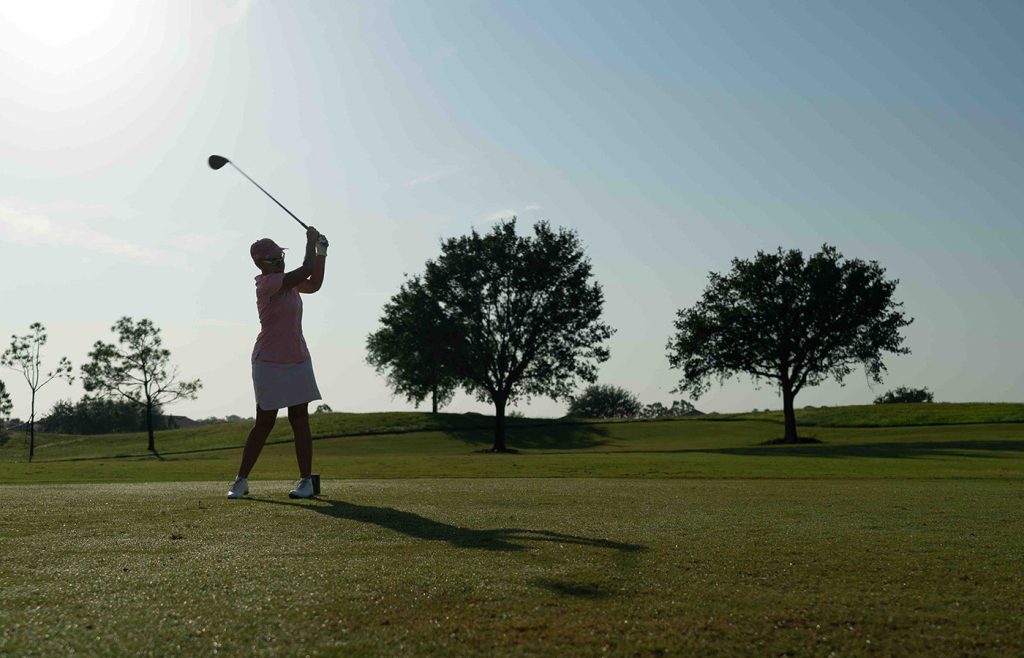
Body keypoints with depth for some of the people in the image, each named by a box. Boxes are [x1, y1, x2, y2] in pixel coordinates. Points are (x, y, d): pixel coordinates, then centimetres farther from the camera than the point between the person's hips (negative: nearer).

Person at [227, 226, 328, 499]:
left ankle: (306, 480, 7)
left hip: (298, 361, 7)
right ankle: (241, 480, 9)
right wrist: (311, 241, -6)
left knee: (300, 420, 4)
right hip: (270, 363, -7)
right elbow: (306, 271, -20)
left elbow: (314, 284, 17)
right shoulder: (267, 283, -16)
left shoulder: (286, 280, 8)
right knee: (264, 423, -2)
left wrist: (320, 252, 8)